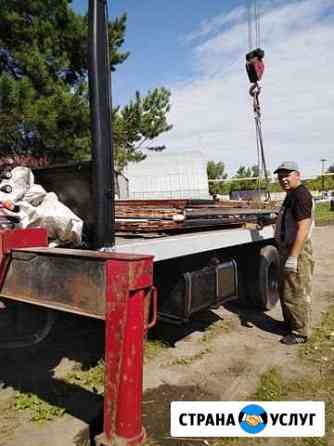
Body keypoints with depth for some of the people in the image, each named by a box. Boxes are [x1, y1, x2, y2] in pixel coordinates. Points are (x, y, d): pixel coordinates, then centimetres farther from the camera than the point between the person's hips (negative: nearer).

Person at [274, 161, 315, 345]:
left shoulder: (301, 195, -18)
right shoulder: (291, 195, 15)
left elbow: (303, 229, -25)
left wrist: (293, 258, -27)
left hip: (297, 252, -10)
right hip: (288, 249, 10)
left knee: (296, 294, -1)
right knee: (286, 291, 20)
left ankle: (300, 333, 13)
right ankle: (290, 323, 36)